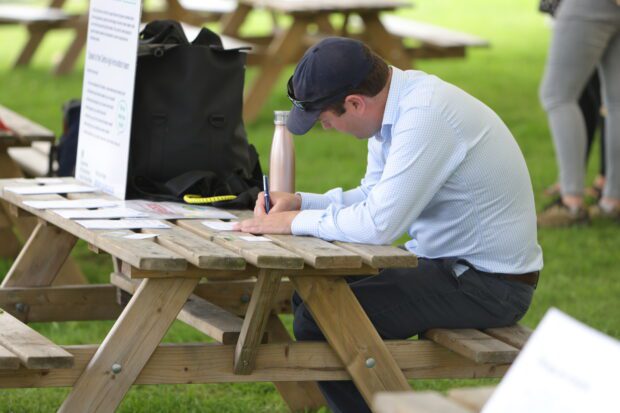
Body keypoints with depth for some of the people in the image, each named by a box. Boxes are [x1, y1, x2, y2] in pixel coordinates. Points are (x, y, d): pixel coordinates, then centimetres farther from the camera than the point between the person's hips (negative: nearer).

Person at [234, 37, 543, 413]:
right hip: (445, 259, 10)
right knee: (311, 294, 13)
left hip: (489, 283, -10)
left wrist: (295, 222, -17)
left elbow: (379, 224, -30)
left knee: (318, 322, -14)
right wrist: (298, 201, 2)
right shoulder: (397, 102, 3)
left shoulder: (425, 117, -26)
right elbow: (374, 196, 15)